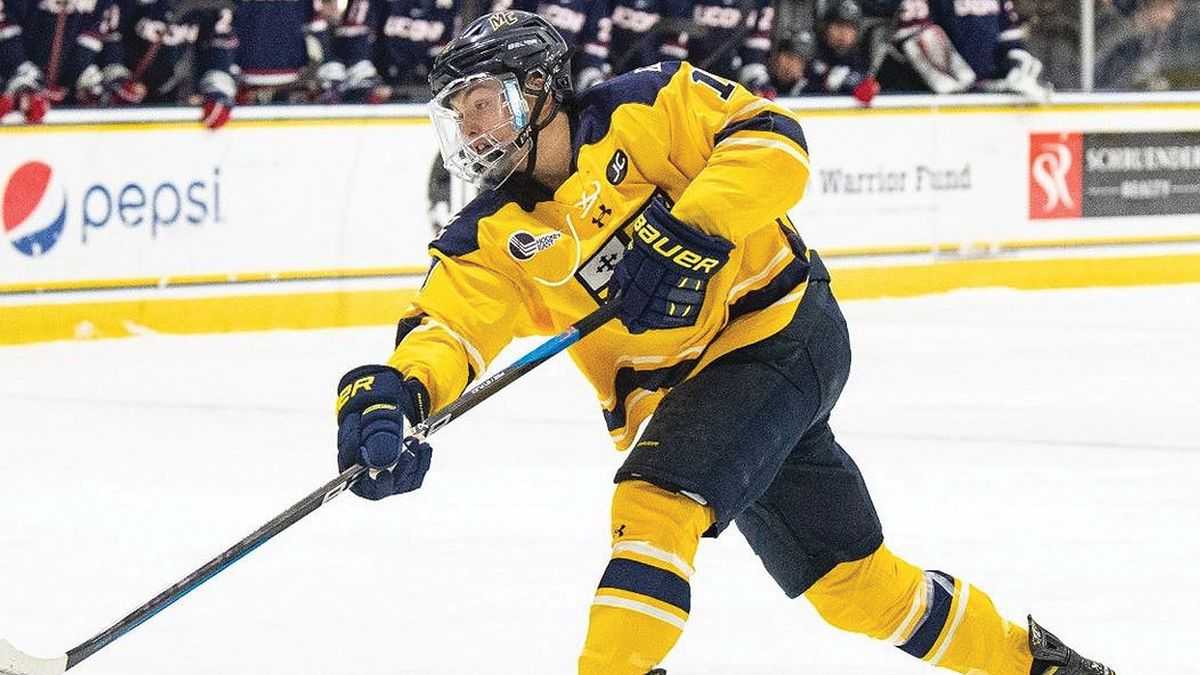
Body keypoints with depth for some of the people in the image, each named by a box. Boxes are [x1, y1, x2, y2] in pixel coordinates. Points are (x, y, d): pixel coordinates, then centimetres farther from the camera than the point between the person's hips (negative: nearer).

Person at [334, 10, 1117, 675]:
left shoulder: (644, 111, -10)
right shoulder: (494, 239, 1)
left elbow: (773, 141, -19)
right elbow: (446, 325, -13)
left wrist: (691, 231, -31)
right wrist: (392, 398, -33)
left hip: (783, 328, -6)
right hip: (680, 389, 6)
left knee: (657, 497, -26)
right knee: (851, 580, 12)